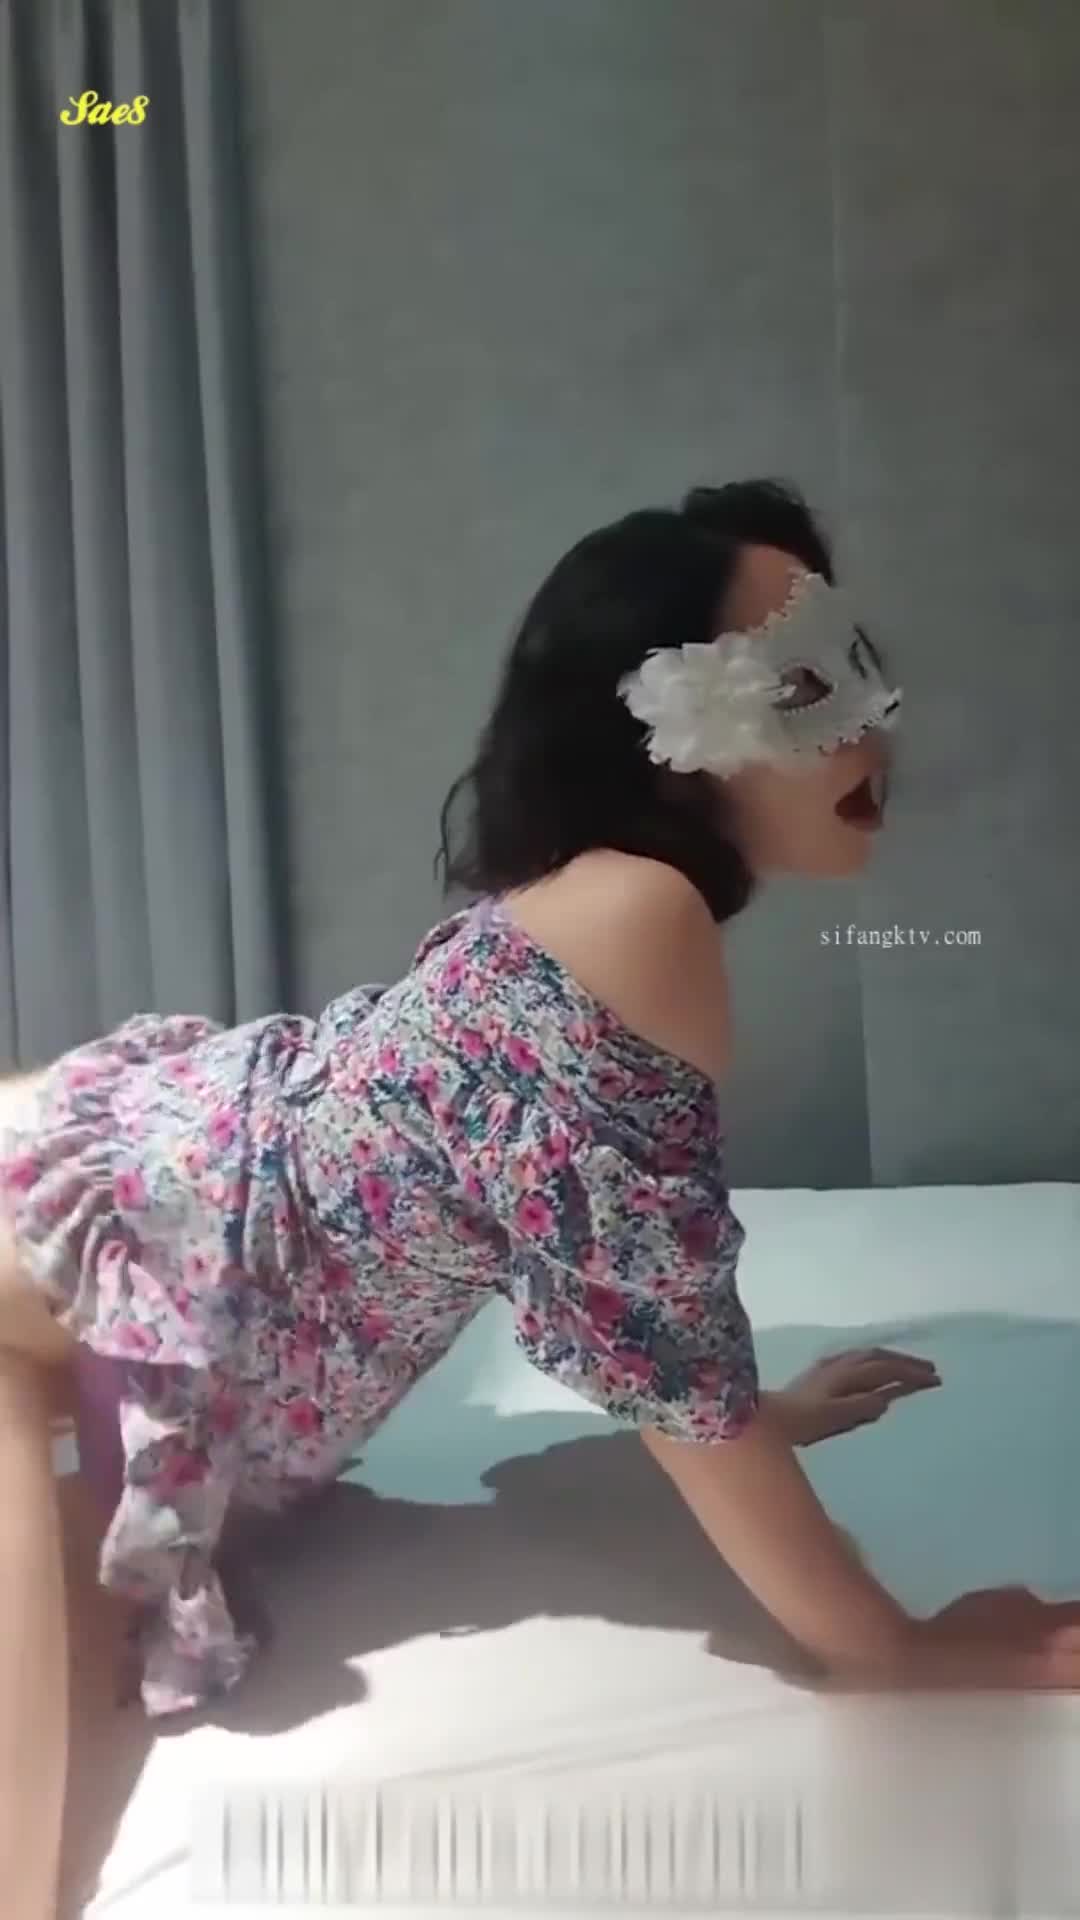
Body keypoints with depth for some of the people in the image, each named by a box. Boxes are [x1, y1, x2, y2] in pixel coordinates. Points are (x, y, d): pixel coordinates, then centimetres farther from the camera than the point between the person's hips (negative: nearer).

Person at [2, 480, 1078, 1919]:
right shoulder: (642, 918, -29)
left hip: (158, 1152, 9)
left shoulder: (593, 902, 1)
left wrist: (756, 1414, 22)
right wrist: (897, 1651, -15)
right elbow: (661, 1348, -25)